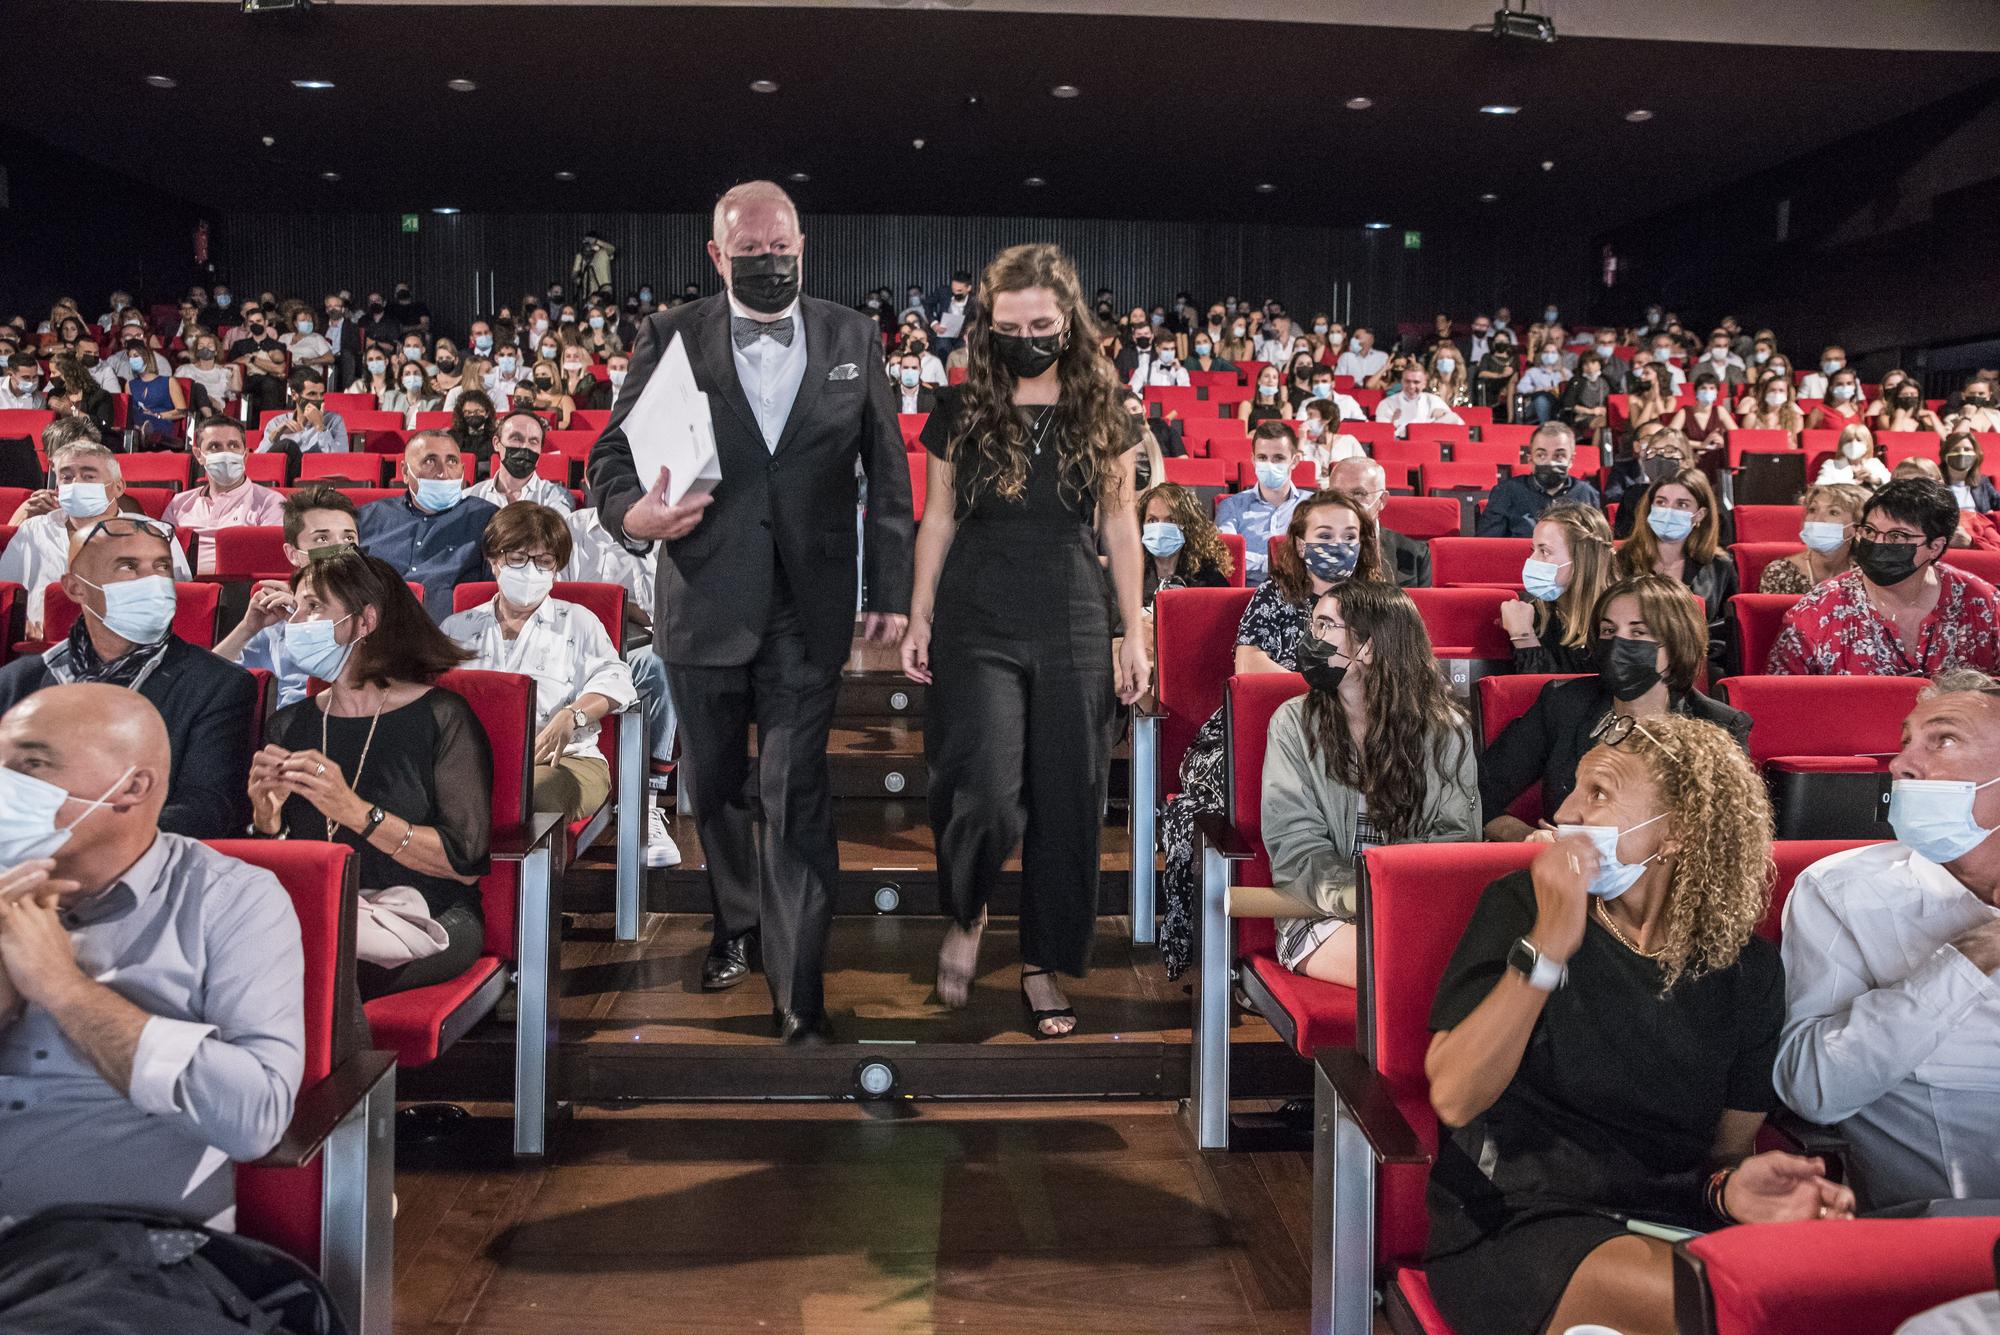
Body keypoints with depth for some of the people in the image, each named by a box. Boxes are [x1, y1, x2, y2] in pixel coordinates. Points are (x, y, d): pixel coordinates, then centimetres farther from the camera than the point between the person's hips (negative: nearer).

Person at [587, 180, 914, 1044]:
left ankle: (800, 1000, 2)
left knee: (795, 802, -4)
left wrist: (890, 591, 3)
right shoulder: (671, 337, 1)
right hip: (703, 606, 2)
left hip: (807, 612, -1)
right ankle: (736, 924, 42)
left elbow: (888, 475, 6)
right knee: (715, 787, 17)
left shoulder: (851, 338, 4)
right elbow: (611, 455, 1)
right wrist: (632, 514, -22)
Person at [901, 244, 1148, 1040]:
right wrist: (919, 619, 4)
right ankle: (964, 915, 18)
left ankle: (1044, 964, 22)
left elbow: (1119, 527, 8)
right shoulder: (962, 412, 1)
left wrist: (1134, 633, 5)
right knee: (986, 794, -14)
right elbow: (938, 520, 7)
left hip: (1073, 629, 2)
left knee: (1067, 802, 5)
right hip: (977, 628, -2)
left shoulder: (1102, 415, 3)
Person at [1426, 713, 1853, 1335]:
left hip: (1674, 1224, 4)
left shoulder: (1747, 969, 6)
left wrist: (1731, 1188, -11)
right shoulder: (1519, 907, 0)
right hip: (1513, 1228, -4)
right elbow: (1454, 1098, -12)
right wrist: (1546, 946, -21)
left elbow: (1726, 1146, 14)